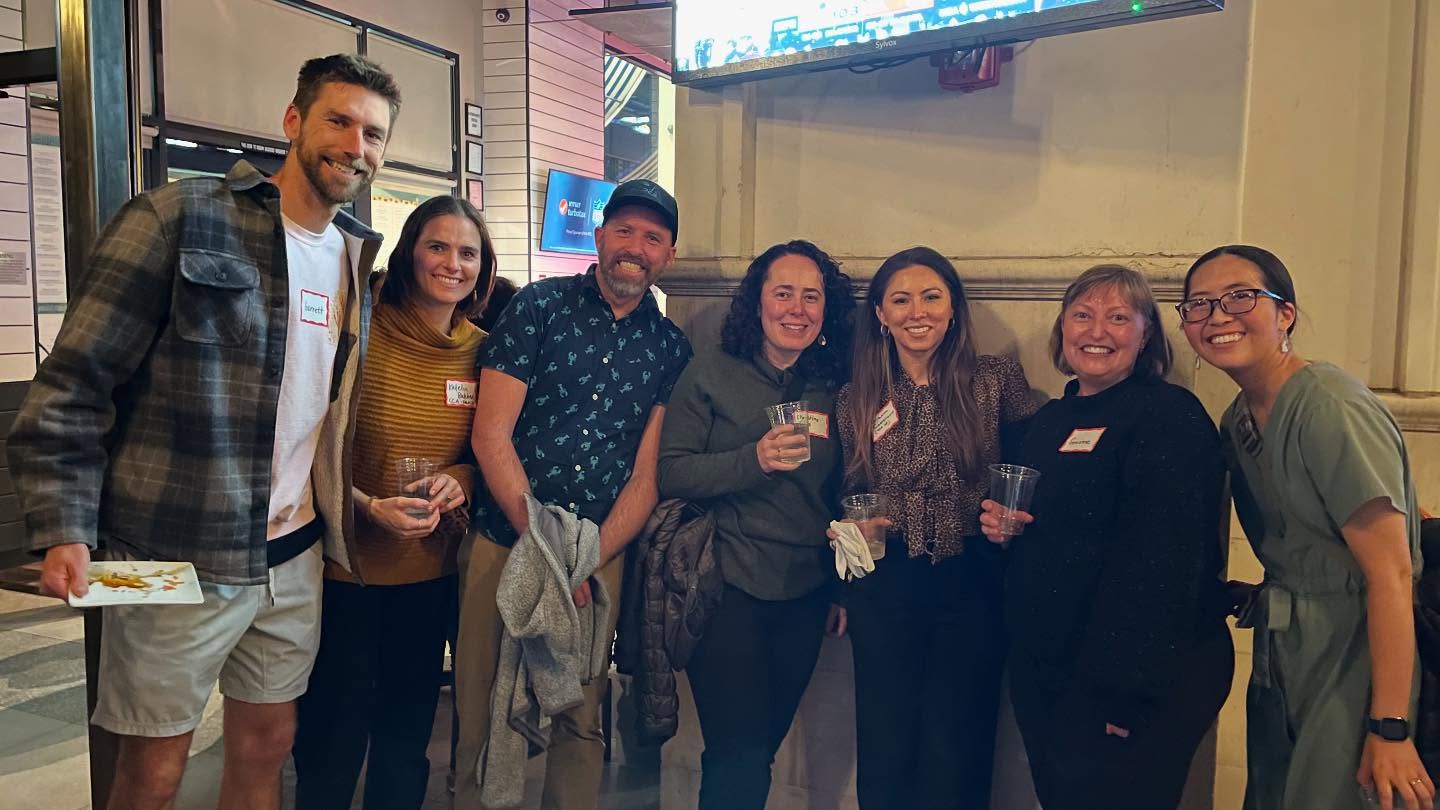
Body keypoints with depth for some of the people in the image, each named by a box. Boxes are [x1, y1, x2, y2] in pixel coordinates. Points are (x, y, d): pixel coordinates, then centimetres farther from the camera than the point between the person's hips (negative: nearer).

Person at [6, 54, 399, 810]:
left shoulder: (356, 259, 8)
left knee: (266, 744, 18)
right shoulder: (179, 218, -12)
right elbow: (73, 383, -12)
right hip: (176, 562, -5)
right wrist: (64, 530, -18)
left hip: (292, 556, 6)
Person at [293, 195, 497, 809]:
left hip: (432, 569, 4)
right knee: (333, 737, 10)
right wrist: (370, 508, -23)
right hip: (346, 563, -4)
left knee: (408, 730, 19)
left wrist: (460, 478, -11)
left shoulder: (480, 350, 0)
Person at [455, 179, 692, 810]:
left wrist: (590, 559, -10)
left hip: (600, 556, 2)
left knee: (581, 721, 13)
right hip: (504, 542, -1)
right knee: (479, 717, 9)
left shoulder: (670, 348, 4)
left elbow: (647, 475, 2)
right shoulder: (539, 306, -2)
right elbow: (491, 435, -8)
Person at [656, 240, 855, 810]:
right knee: (739, 755, -5)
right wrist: (753, 460, -23)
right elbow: (670, 474, -10)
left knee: (763, 746, 16)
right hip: (729, 588, -4)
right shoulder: (711, 375, -3)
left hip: (805, 595, 4)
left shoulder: (833, 389, 8)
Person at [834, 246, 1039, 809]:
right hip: (884, 585, 1)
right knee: (884, 751, 11)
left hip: (972, 581, -1)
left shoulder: (997, 380, -3)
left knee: (956, 758, 9)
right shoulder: (857, 400, 3)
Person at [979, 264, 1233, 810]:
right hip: (1039, 671, 7)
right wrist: (999, 525, -1)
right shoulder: (1051, 418, 11)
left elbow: (1167, 561, -22)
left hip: (1143, 682, -7)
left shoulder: (1170, 415, -13)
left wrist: (1125, 689, -25)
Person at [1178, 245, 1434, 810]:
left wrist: (1389, 729, -24)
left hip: (1352, 658, -8)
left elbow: (1390, 573, -23)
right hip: (1278, 657, 8)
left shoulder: (1331, 409, -21)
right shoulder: (1237, 419, 5)